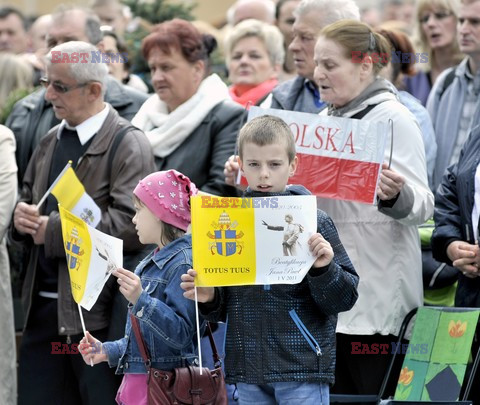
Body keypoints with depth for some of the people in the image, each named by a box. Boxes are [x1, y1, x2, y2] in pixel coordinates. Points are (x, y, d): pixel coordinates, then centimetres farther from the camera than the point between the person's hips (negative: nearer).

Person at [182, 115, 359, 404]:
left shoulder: (314, 222, -4)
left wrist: (324, 270, -22)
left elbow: (344, 299, -4)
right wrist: (208, 298, -5)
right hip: (248, 371, 4)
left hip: (302, 370, -4)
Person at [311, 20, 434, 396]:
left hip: (375, 291, -7)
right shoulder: (323, 120, 15)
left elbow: (422, 205, -13)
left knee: (375, 394, -6)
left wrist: (395, 195, -34)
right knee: (337, 396, 6)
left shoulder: (394, 118, -6)